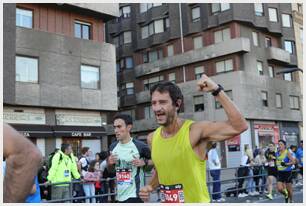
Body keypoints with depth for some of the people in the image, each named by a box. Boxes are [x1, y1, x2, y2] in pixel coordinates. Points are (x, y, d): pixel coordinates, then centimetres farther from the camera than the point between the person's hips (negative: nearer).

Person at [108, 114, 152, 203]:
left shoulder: (140, 146, -13)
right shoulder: (113, 147, 4)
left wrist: (144, 162, -19)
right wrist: (110, 163, -4)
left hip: (135, 193, -6)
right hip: (120, 194, 6)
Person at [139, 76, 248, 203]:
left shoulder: (195, 131, -19)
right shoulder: (152, 138, -2)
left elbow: (239, 127, -30)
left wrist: (217, 91, -30)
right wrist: (151, 186, -3)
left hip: (196, 201, -5)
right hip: (166, 201, 5)